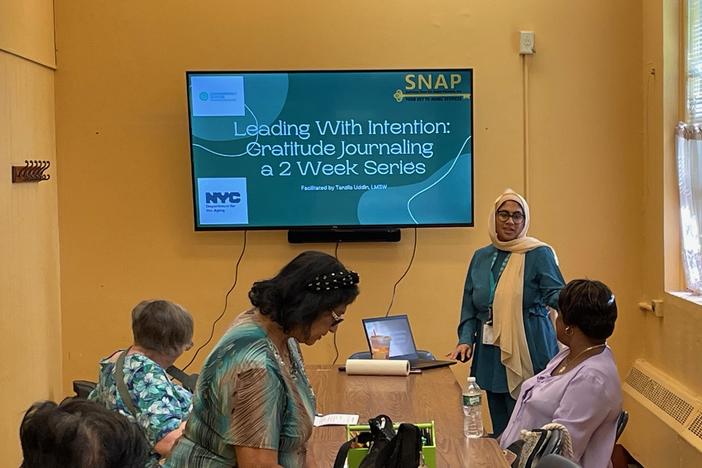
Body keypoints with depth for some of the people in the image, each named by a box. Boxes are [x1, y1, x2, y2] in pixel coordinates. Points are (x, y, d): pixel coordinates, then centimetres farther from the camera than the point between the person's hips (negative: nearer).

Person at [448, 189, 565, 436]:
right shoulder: (481, 257, 13)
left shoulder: (539, 254, -1)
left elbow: (556, 294, -10)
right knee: (500, 430, 8)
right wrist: (466, 340, 1)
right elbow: (469, 306, 15)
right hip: (491, 356, 5)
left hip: (527, 355, -5)